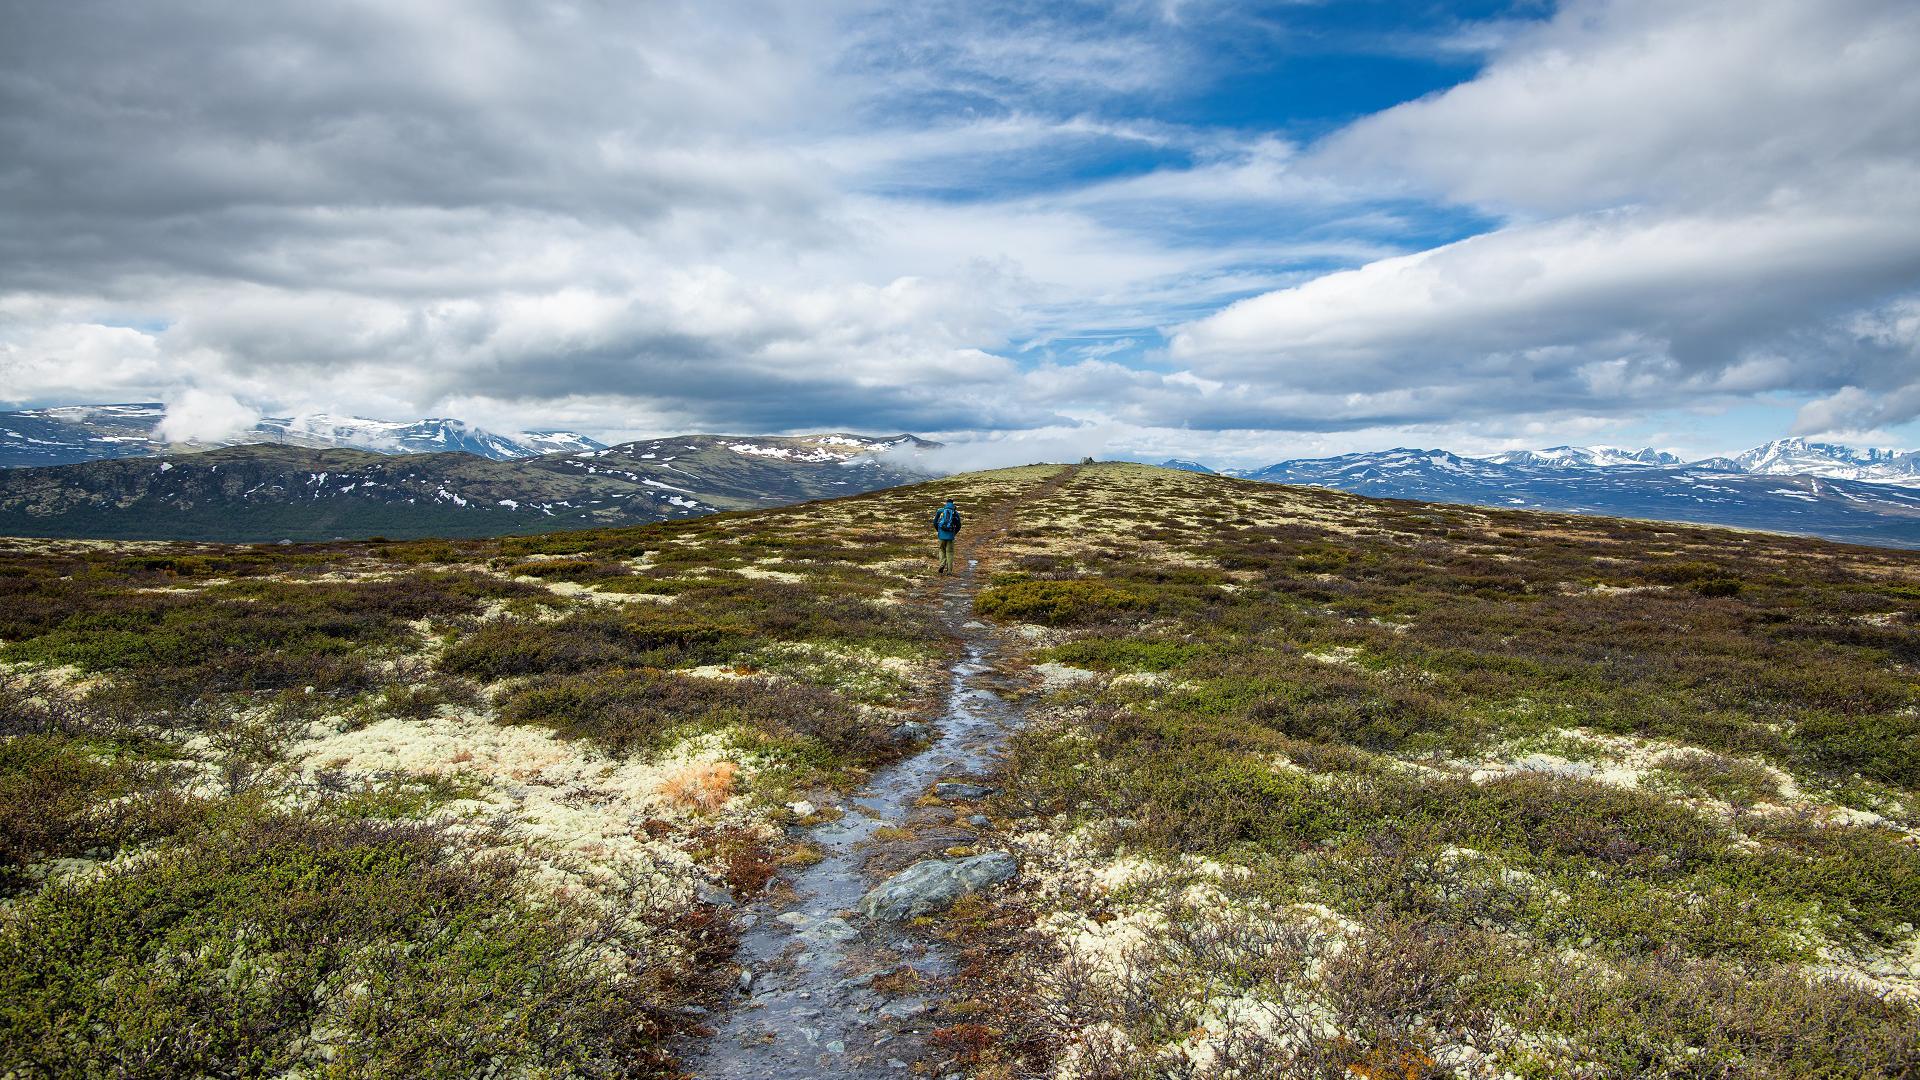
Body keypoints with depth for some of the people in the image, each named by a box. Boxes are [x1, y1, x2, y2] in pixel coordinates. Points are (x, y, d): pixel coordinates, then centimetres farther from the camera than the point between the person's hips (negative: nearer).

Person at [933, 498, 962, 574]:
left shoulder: (940, 511, 4)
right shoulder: (956, 513, 3)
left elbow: (935, 522, 7)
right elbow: (958, 526, 5)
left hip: (942, 535, 0)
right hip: (950, 535, 0)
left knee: (942, 550, 20)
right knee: (949, 552, 8)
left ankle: (942, 564, -1)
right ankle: (949, 570, 4)